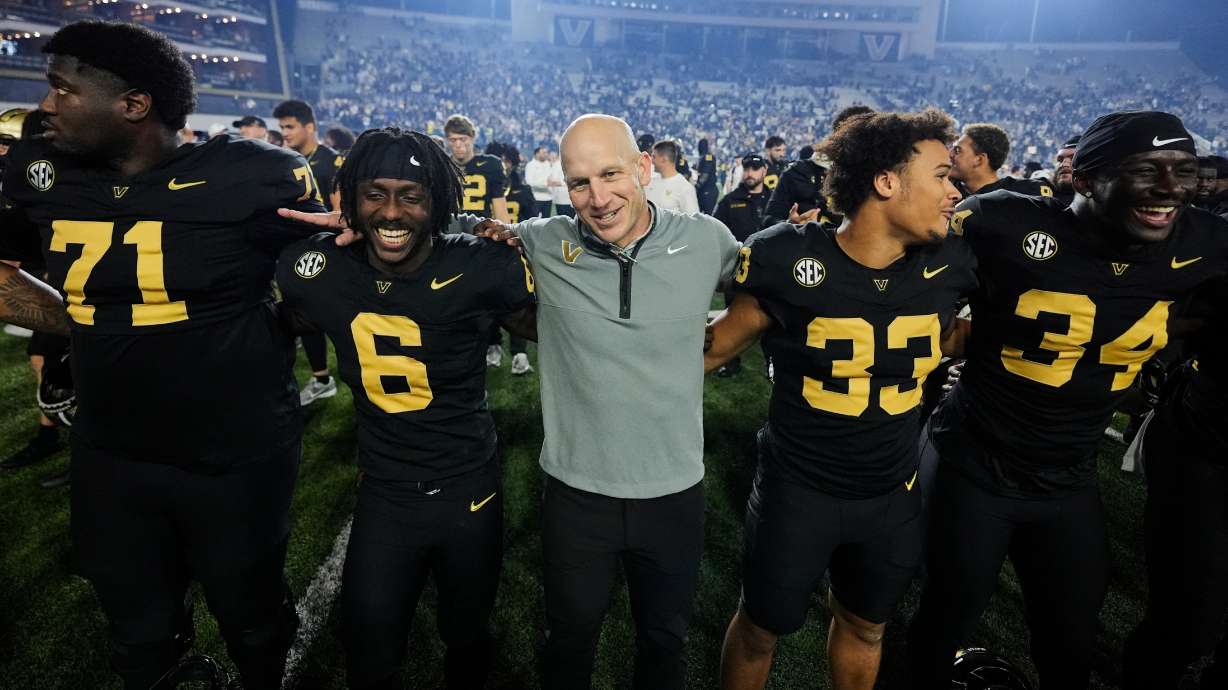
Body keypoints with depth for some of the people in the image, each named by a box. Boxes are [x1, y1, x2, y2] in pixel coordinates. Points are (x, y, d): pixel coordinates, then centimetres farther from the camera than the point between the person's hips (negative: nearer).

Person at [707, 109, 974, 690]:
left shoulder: (947, 264, -8)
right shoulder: (790, 259, -21)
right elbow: (723, 340, -9)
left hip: (893, 493, 4)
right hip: (797, 490, -4)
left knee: (865, 626, 27)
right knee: (762, 627, 18)